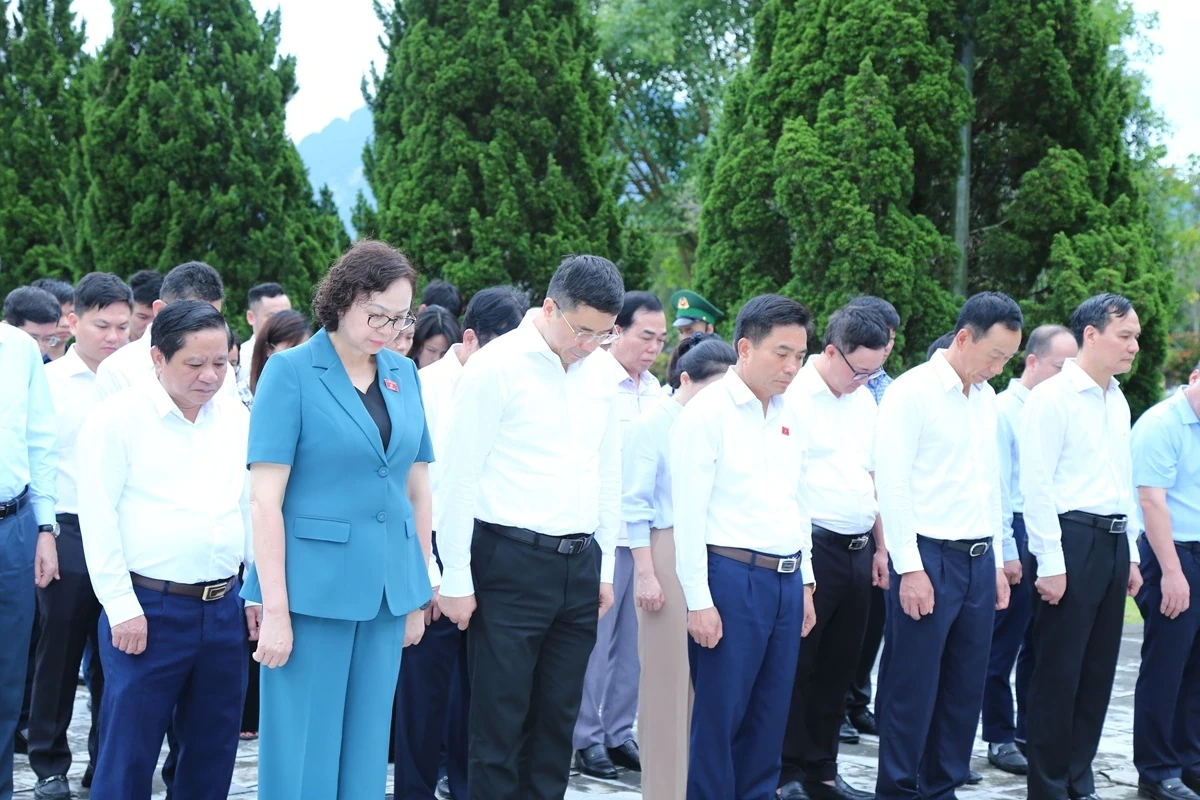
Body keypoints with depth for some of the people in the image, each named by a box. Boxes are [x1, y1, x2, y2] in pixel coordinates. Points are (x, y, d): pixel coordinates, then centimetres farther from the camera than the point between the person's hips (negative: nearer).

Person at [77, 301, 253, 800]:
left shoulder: (236, 421, 9)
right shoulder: (117, 418, -6)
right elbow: (98, 517, -8)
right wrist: (122, 607, -12)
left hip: (223, 606, 5)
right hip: (148, 608, -5)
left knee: (213, 753, 12)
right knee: (128, 754, -1)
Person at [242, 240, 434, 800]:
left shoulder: (404, 375, 9)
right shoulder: (291, 371, -7)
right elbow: (265, 497, -10)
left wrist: (419, 595, 12)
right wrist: (275, 610, -14)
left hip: (387, 588, 5)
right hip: (314, 586, -5)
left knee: (366, 748, 11)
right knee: (303, 752, 1)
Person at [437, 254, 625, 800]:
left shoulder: (599, 374, 8)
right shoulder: (496, 366, -9)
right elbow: (460, 478, -8)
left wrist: (605, 566, 15)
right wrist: (456, 578, -8)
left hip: (581, 564, 6)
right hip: (512, 563, -6)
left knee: (559, 716, 11)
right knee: (500, 718, 0)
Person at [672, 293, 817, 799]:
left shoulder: (789, 417, 12)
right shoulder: (707, 414, -9)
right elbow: (688, 514, -12)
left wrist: (805, 581, 17)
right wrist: (698, 600, -14)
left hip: (786, 580, 7)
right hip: (731, 576, -7)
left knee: (770, 714, 11)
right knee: (719, 714, 0)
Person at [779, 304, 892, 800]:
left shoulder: (865, 401, 13)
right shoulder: (795, 396, -11)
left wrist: (881, 547, 19)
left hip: (858, 550, 7)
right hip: (812, 548, -7)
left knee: (838, 667, 12)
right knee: (796, 666, 0)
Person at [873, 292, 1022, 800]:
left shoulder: (986, 397, 13)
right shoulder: (912, 392, -10)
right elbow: (892, 485, -12)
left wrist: (997, 562, 16)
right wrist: (910, 568, -14)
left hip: (979, 560, 7)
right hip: (929, 557, -7)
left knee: (965, 687, 10)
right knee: (913, 688, -1)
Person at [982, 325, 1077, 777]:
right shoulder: (1005, 409, -8)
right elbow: (997, 485, -11)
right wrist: (1007, 551, -13)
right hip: (1018, 536, -6)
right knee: (1003, 646, 3)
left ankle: (1032, 732, 23)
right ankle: (1000, 738, 11)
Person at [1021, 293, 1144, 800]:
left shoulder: (1117, 402, 15)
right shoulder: (1052, 397, -9)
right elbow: (1036, 486, -13)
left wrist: (1130, 556, 17)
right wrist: (1050, 564, -15)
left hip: (1113, 543, 8)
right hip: (1072, 540, -8)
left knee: (1098, 670, 11)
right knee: (1058, 673, -2)